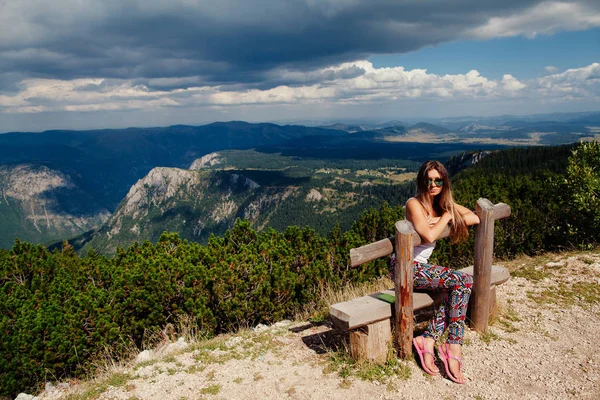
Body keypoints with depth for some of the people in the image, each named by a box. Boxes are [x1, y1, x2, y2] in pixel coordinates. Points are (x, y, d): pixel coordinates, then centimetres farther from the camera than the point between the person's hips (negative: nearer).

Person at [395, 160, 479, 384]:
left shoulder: (443, 204, 11)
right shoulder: (414, 204, -12)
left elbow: (474, 218, 4)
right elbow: (429, 235, -26)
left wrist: (439, 220, -9)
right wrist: (446, 217, -9)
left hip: (420, 267, 7)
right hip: (407, 267, -7)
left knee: (460, 286, -17)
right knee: (462, 281, -19)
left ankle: (428, 340, -15)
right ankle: (454, 350, -14)